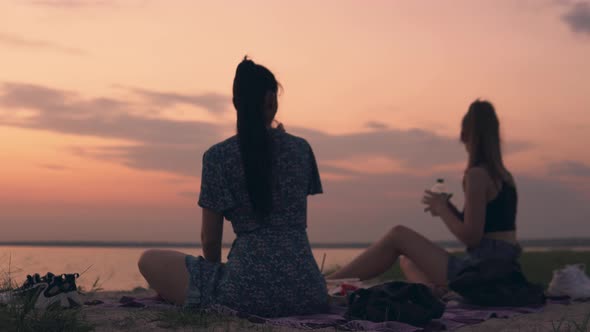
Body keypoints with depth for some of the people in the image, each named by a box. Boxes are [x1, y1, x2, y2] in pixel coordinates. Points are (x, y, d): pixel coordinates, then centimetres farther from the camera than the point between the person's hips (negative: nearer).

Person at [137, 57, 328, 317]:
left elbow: (210, 239, 4)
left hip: (250, 291, -3)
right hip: (307, 293, 3)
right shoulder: (301, 149, 9)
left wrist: (217, 270, 23)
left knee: (149, 261, 12)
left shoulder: (219, 156, -2)